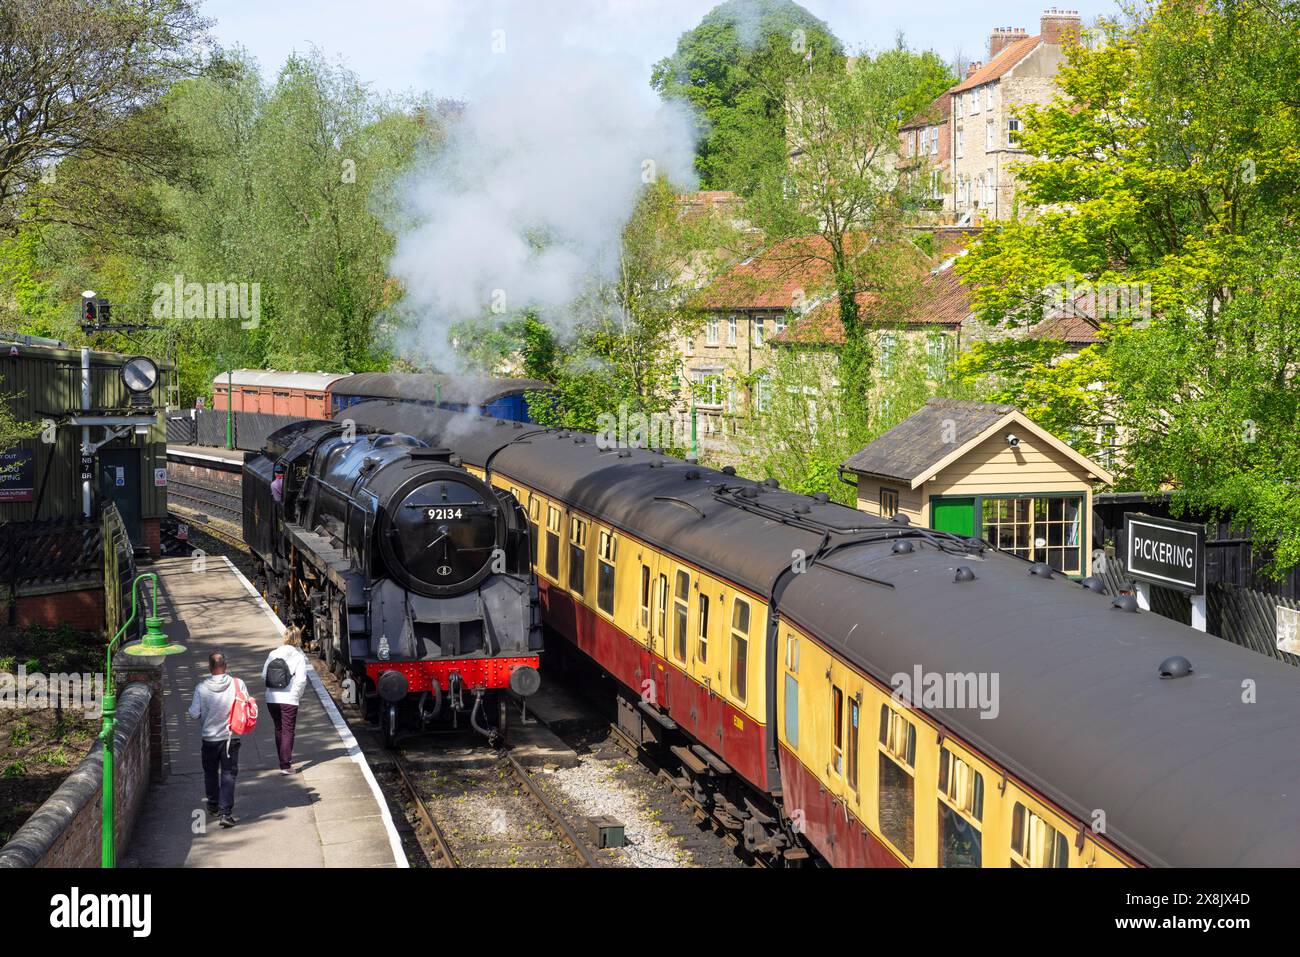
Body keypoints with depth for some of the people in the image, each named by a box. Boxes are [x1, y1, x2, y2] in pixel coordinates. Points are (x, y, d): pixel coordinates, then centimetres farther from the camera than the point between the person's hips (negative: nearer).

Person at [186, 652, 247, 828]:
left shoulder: (201, 687, -12)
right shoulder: (237, 684, -11)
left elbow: (194, 714, -11)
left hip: (210, 737, 1)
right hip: (231, 737, -1)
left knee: (210, 772, 21)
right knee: (228, 774, 2)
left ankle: (214, 805, 38)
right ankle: (225, 812, -10)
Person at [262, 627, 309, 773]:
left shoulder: (273, 655, 3)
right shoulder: (299, 657, -7)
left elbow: (264, 675, 3)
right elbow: (301, 679, -12)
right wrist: (298, 695, 3)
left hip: (271, 699, 4)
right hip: (289, 699, -4)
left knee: (279, 730, 19)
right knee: (288, 731, 1)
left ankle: (284, 759, 31)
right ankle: (285, 765, -7)